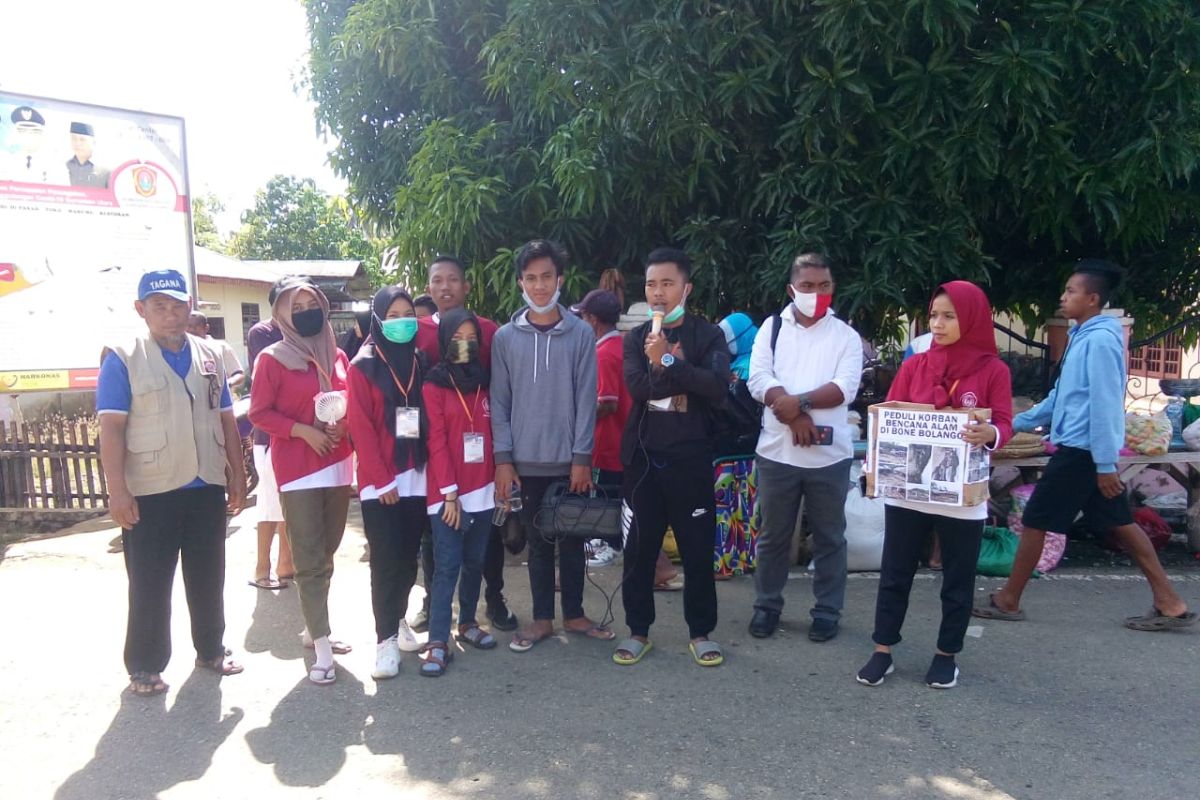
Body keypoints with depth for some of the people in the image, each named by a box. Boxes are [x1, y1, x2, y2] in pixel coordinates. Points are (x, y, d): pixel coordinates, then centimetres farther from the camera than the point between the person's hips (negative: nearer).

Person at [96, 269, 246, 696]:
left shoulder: (209, 357, 8)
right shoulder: (123, 359, -6)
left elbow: (226, 420, 11)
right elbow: (111, 428, -10)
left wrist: (237, 474, 9)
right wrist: (117, 492, -16)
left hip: (207, 487, 4)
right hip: (150, 492, -4)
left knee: (208, 578, 15)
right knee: (150, 585, 7)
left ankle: (211, 649, 30)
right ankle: (144, 666, 21)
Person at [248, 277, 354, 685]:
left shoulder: (337, 356, 9)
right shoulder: (272, 359, -3)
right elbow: (259, 413, -5)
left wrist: (343, 425, -5)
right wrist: (304, 431, -16)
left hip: (337, 465, 5)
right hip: (297, 468, -5)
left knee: (326, 555, 14)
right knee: (309, 560, -3)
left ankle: (313, 628, 30)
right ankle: (322, 648, 1)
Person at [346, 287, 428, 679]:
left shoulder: (420, 363, 10)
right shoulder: (363, 367, -3)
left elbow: (430, 420, 10)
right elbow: (361, 429, -8)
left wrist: (430, 467, 2)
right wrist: (383, 480, -11)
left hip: (416, 477, 4)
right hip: (380, 482, -4)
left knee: (408, 557, 10)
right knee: (386, 560, -2)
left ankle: (398, 619, 30)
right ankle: (385, 639, 9)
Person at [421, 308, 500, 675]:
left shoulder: (483, 382, 11)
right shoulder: (434, 385, -4)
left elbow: (491, 435, 11)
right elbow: (436, 442, -9)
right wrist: (449, 491, -14)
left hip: (482, 490, 5)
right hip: (447, 493, -5)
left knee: (475, 561, 14)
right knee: (447, 565, -5)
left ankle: (468, 623, 30)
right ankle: (438, 642, 1)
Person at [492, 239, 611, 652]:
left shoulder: (581, 334, -1)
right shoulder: (505, 337, 2)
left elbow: (586, 400, -3)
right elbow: (499, 402, 2)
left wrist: (582, 457, -8)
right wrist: (503, 458, -4)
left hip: (569, 461, 0)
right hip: (526, 461, 1)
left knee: (572, 540, 11)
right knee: (538, 542, 11)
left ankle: (573, 613, 27)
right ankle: (542, 618, 24)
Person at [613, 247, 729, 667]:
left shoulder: (708, 335, 2)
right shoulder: (636, 338, 8)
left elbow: (717, 388, -16)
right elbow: (637, 387, -11)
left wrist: (668, 361, -21)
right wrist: (681, 371, -20)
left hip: (691, 458, -2)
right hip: (643, 457, 2)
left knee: (698, 549, 6)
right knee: (639, 549, 8)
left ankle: (701, 632, 22)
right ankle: (638, 630, 23)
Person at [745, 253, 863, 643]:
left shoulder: (846, 335, 4)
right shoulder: (772, 327, 6)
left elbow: (845, 388, -10)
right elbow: (759, 380, -6)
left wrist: (800, 401, -22)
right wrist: (794, 416, -16)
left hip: (829, 454, 0)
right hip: (777, 451, 1)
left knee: (829, 537, 10)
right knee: (773, 535, 12)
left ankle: (827, 611, 24)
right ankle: (767, 605, 27)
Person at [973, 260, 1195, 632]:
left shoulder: (1100, 340, -17)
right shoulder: (1084, 336, 14)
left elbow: (1105, 405, -20)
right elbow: (1062, 397, 20)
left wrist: (1105, 464, -20)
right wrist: (1018, 422, 20)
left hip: (1084, 449, -10)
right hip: (1086, 449, 10)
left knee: (1035, 520, -1)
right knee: (1119, 523, 14)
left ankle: (1007, 601, 11)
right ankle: (1170, 603, 20)